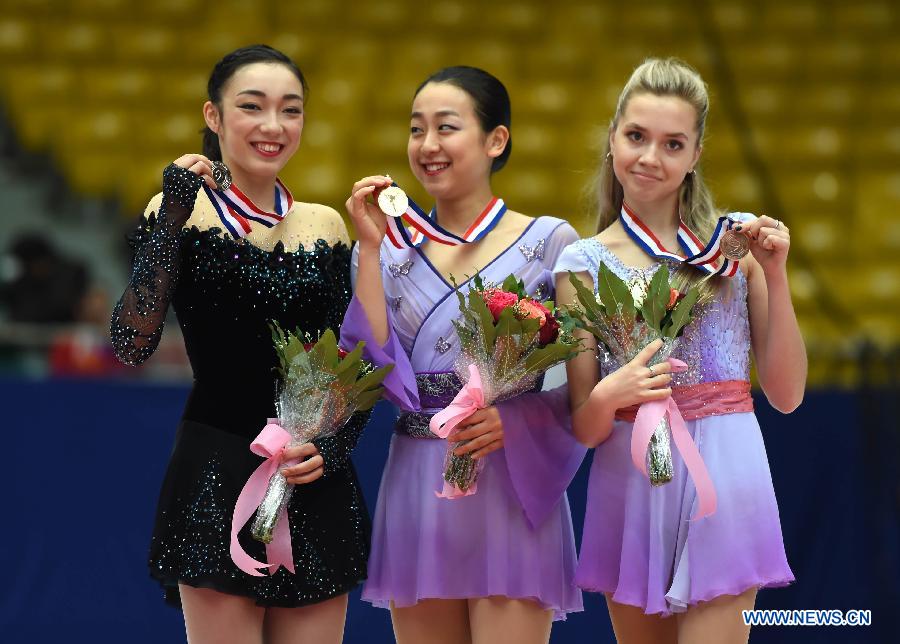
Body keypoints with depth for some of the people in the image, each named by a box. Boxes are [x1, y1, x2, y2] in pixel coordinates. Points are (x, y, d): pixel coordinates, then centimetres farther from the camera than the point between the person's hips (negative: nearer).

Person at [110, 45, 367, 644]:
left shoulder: (325, 227, 10)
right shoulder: (182, 212, -1)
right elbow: (133, 344, -14)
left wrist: (332, 447, -4)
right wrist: (173, 216, -15)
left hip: (316, 482, 4)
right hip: (217, 476, -4)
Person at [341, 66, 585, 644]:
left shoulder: (549, 242, 1)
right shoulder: (391, 250, 9)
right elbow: (373, 373, -5)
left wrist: (514, 421, -20)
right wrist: (371, 248, -6)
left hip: (511, 491, -3)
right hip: (417, 494, 3)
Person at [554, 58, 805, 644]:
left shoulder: (733, 244, 3)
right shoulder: (584, 264, 3)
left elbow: (786, 394, 3)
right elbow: (586, 429, 1)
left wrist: (774, 275, -6)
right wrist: (609, 396, -21)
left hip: (724, 482, -1)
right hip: (631, 484, 1)